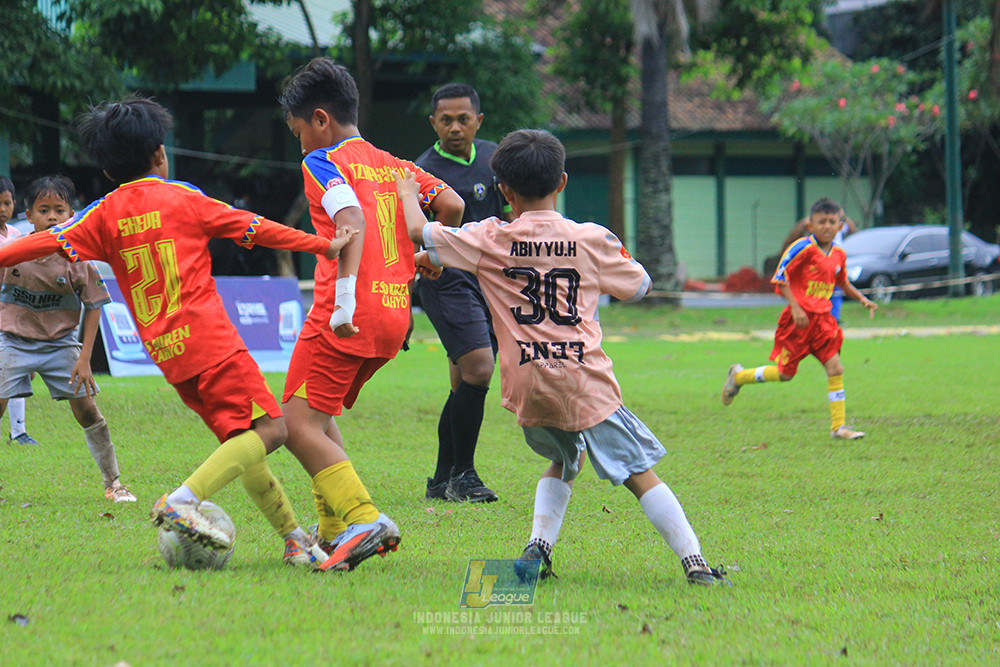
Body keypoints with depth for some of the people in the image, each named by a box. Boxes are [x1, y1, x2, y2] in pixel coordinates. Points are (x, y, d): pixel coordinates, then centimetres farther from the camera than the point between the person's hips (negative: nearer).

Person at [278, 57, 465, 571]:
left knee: (299, 424, -8)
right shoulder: (394, 166, 20)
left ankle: (363, 519, -22)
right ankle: (334, 528, 17)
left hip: (347, 316, -8)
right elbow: (452, 205, 9)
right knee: (317, 416, 21)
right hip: (395, 316, 8)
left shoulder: (323, 162, 0)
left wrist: (345, 294, -28)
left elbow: (351, 217, -18)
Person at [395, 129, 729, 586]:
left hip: (526, 385, 2)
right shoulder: (591, 240, 1)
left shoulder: (491, 239, 1)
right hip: (584, 383, -2)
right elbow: (639, 286, 14)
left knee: (563, 463, 28)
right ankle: (694, 561, -5)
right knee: (640, 474, 3)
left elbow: (419, 230, 5)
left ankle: (539, 547, 11)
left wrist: (407, 194, 25)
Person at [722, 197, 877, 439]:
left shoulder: (838, 254, 9)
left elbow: (842, 282, 28)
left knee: (835, 369, -5)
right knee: (785, 373, 2)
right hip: (799, 319, -6)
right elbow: (780, 278, -14)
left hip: (822, 319, 6)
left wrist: (863, 299, 16)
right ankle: (738, 376, 27)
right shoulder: (803, 248, -13)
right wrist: (796, 308, -20)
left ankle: (838, 427, -1)